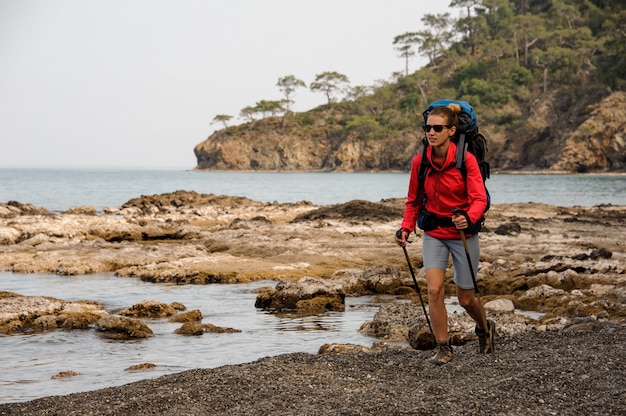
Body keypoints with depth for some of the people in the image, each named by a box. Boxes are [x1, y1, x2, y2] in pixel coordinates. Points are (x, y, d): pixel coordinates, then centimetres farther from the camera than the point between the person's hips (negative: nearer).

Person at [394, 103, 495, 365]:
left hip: (463, 235, -3)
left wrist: (468, 218, -42)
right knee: (434, 289, -16)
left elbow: (479, 199, -21)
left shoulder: (466, 160, -15)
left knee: (465, 299, 7)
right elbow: (414, 201, 9)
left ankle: (484, 328, 40)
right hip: (434, 234, 3)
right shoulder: (420, 162, -3)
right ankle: (443, 348, -2)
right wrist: (406, 228, -6)